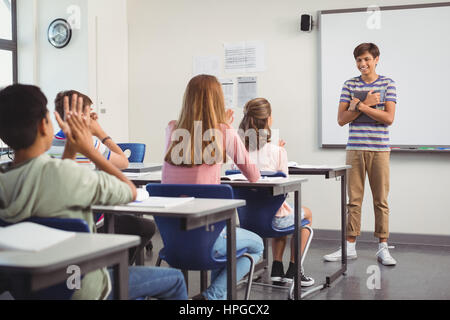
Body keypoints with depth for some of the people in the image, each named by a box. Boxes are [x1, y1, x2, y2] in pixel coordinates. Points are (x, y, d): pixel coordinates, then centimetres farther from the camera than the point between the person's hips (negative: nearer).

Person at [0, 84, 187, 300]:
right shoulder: (65, 174, -32)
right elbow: (130, 191, -15)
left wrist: (70, 147, 8)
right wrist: (89, 149, -7)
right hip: (81, 290, -7)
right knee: (175, 280, 12)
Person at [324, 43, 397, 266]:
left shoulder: (387, 84, 4)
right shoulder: (350, 85, 9)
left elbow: (389, 118, -7)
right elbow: (341, 119, 1)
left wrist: (361, 106, -12)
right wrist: (364, 105, -10)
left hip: (379, 149, -1)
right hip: (355, 149, 2)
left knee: (381, 200, 3)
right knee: (354, 200, 4)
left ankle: (383, 247, 11)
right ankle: (350, 246, 11)